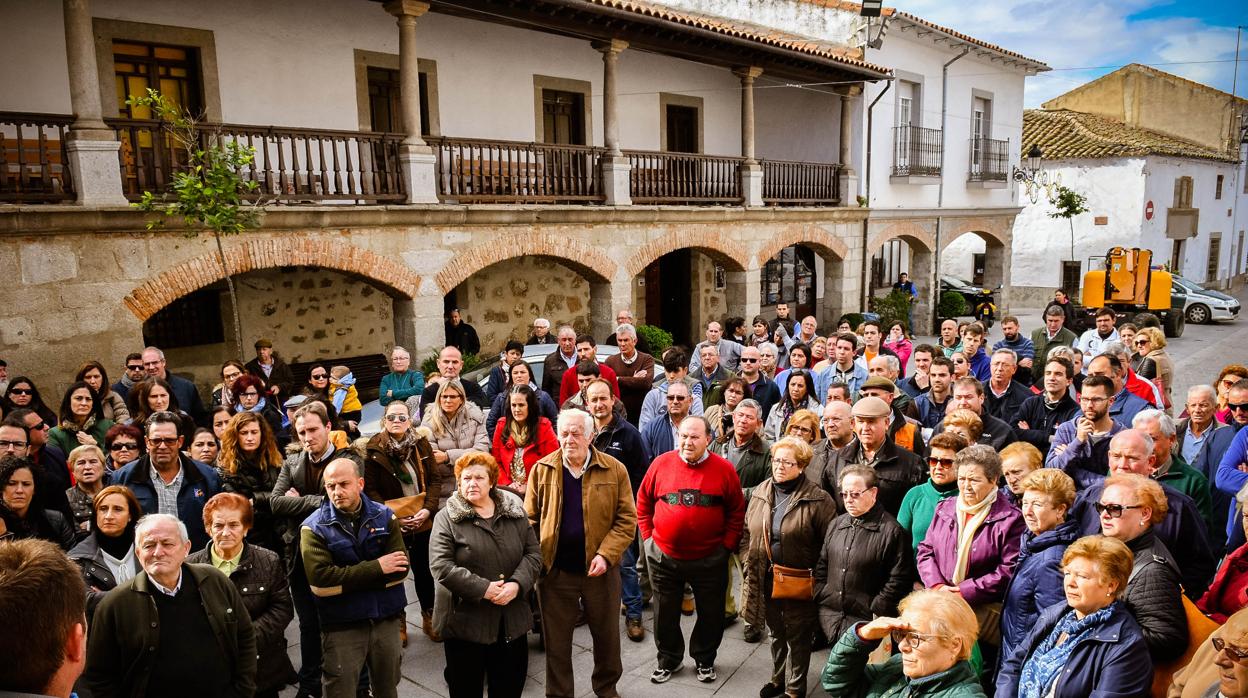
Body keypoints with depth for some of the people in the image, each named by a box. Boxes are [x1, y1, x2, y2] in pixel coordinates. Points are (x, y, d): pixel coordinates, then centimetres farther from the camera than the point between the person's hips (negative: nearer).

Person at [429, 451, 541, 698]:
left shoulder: (515, 512, 4)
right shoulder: (447, 518, -6)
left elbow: (533, 553, 3)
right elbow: (441, 566, -15)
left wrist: (516, 584, -15)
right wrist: (483, 589, -20)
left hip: (512, 620, 3)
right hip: (466, 621, -3)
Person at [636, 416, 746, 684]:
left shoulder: (724, 469, -8)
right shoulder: (661, 464, -7)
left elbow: (737, 511, 0)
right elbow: (643, 502, 5)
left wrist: (727, 544, -4)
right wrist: (649, 536, 1)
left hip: (710, 559, -1)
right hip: (663, 557, 1)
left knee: (711, 613, 14)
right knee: (665, 614, 15)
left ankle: (705, 660, 36)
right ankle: (668, 659, 36)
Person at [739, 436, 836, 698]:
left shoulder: (817, 499, -15)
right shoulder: (760, 493, 3)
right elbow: (747, 532, 11)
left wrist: (817, 576, -13)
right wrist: (748, 562, 4)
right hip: (766, 579, 5)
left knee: (797, 637, 11)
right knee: (776, 632, 22)